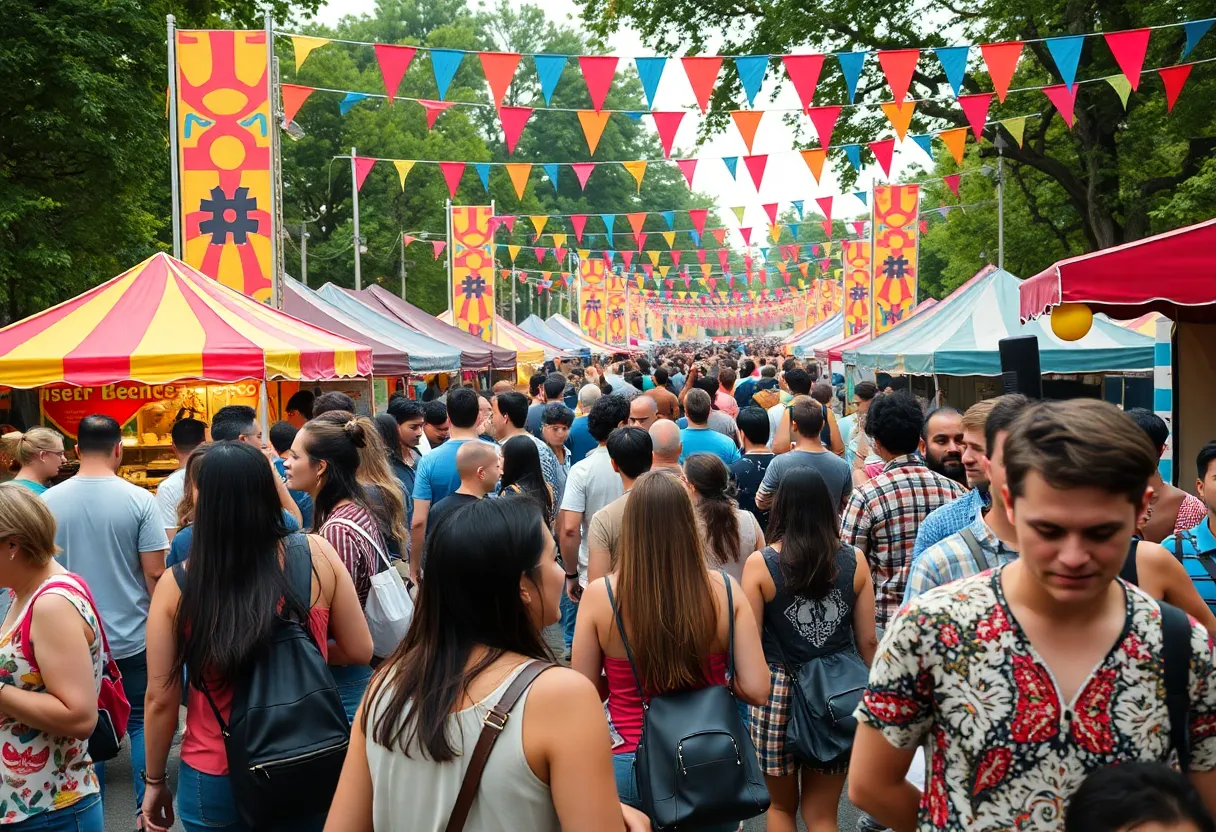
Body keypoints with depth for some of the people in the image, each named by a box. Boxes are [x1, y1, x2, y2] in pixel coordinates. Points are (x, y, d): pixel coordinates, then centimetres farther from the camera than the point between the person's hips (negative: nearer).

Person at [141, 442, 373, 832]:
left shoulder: (176, 586, -15)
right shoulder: (316, 555, -13)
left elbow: (160, 699, -7)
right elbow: (359, 651, -4)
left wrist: (155, 781, 8)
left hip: (216, 779, 0)